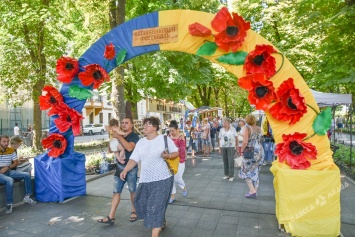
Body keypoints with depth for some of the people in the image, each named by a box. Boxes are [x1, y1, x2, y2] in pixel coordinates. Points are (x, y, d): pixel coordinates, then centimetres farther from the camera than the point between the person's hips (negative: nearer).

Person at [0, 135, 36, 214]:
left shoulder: (11, 150, 9)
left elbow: (16, 162, 9)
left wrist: (7, 167, -10)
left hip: (8, 171, 5)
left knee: (27, 175, -9)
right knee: (9, 180, -36)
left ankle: (27, 197, 3)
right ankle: (9, 204, -25)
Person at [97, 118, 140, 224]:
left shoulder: (134, 136, -8)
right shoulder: (119, 135, 10)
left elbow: (130, 148, -26)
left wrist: (119, 136, -25)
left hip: (131, 167, -5)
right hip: (119, 166, 5)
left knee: (133, 190, 9)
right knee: (116, 191, 5)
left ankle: (134, 212, 28)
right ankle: (111, 217, 9)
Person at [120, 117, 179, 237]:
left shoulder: (165, 139, -6)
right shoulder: (141, 142, 7)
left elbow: (176, 153, 0)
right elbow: (134, 159, 6)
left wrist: (168, 156, -20)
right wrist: (125, 170, -7)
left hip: (162, 179, -6)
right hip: (145, 180, 6)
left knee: (156, 206, -6)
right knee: (142, 203, 16)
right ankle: (161, 222, 43)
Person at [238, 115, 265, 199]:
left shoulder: (248, 128, -10)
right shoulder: (259, 128, 8)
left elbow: (245, 142, -18)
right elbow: (259, 140, 14)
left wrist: (242, 151, -5)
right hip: (260, 151, 6)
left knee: (246, 171, 5)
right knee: (255, 172, 14)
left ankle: (252, 191, -1)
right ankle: (254, 191, 19)